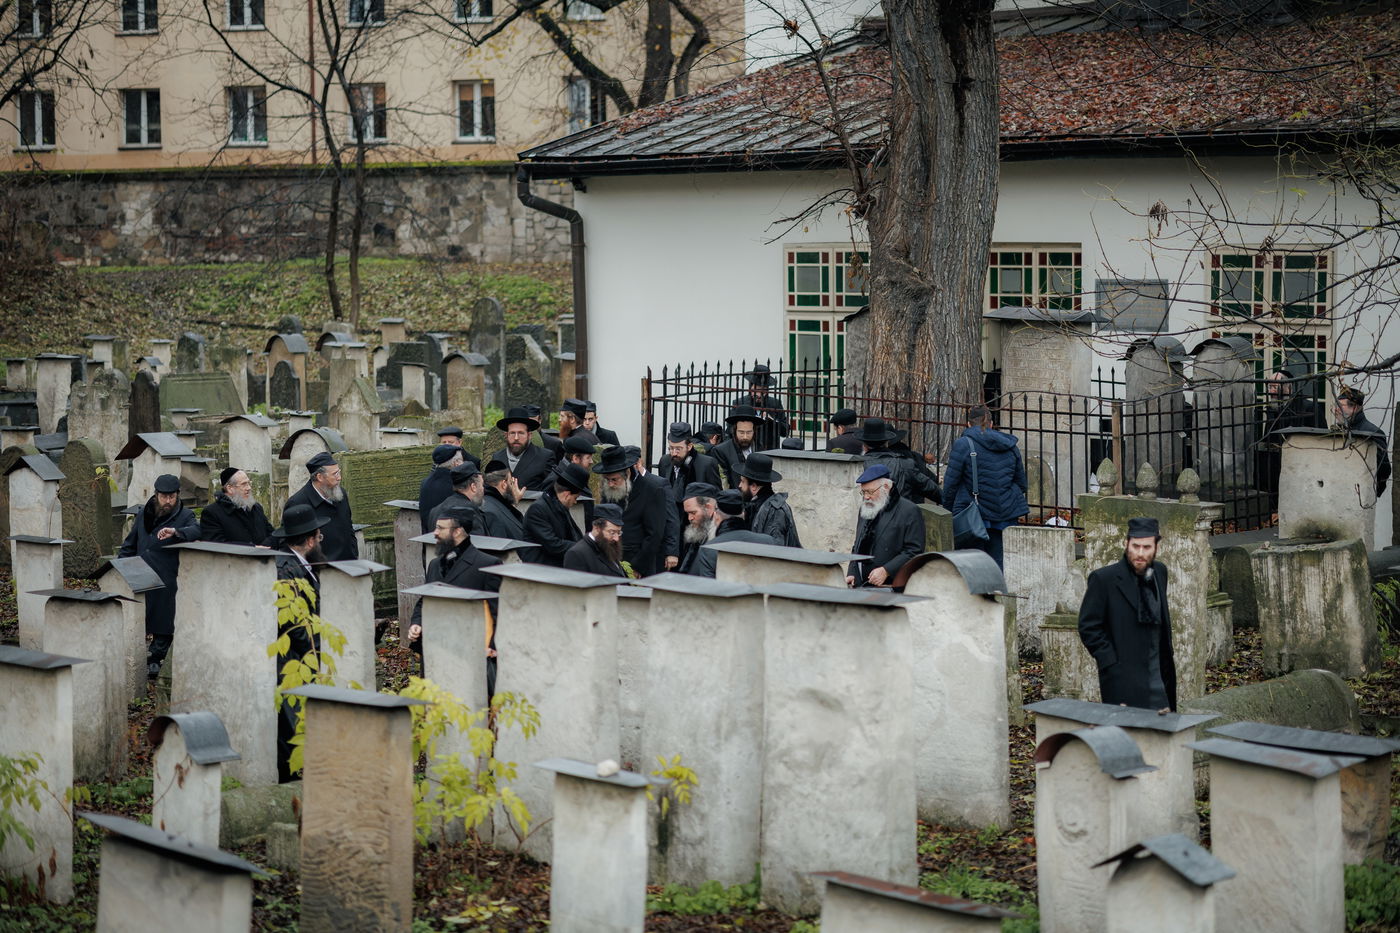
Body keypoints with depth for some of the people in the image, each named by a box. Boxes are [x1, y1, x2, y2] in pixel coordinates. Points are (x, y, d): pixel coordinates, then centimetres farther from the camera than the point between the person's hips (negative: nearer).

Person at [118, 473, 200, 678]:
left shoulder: (184, 516, 0)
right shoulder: (144, 514, 14)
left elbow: (196, 530, -24)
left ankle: (155, 660, 15)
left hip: (166, 581, -4)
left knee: (163, 624, 2)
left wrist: (175, 531, -42)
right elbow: (130, 544, 25)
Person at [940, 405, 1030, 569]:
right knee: (998, 563, 6)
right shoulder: (1010, 447, 9)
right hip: (1006, 516, 4)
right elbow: (1022, 484, 15)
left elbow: (950, 484, -5)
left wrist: (948, 512, 6)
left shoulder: (962, 445, -6)